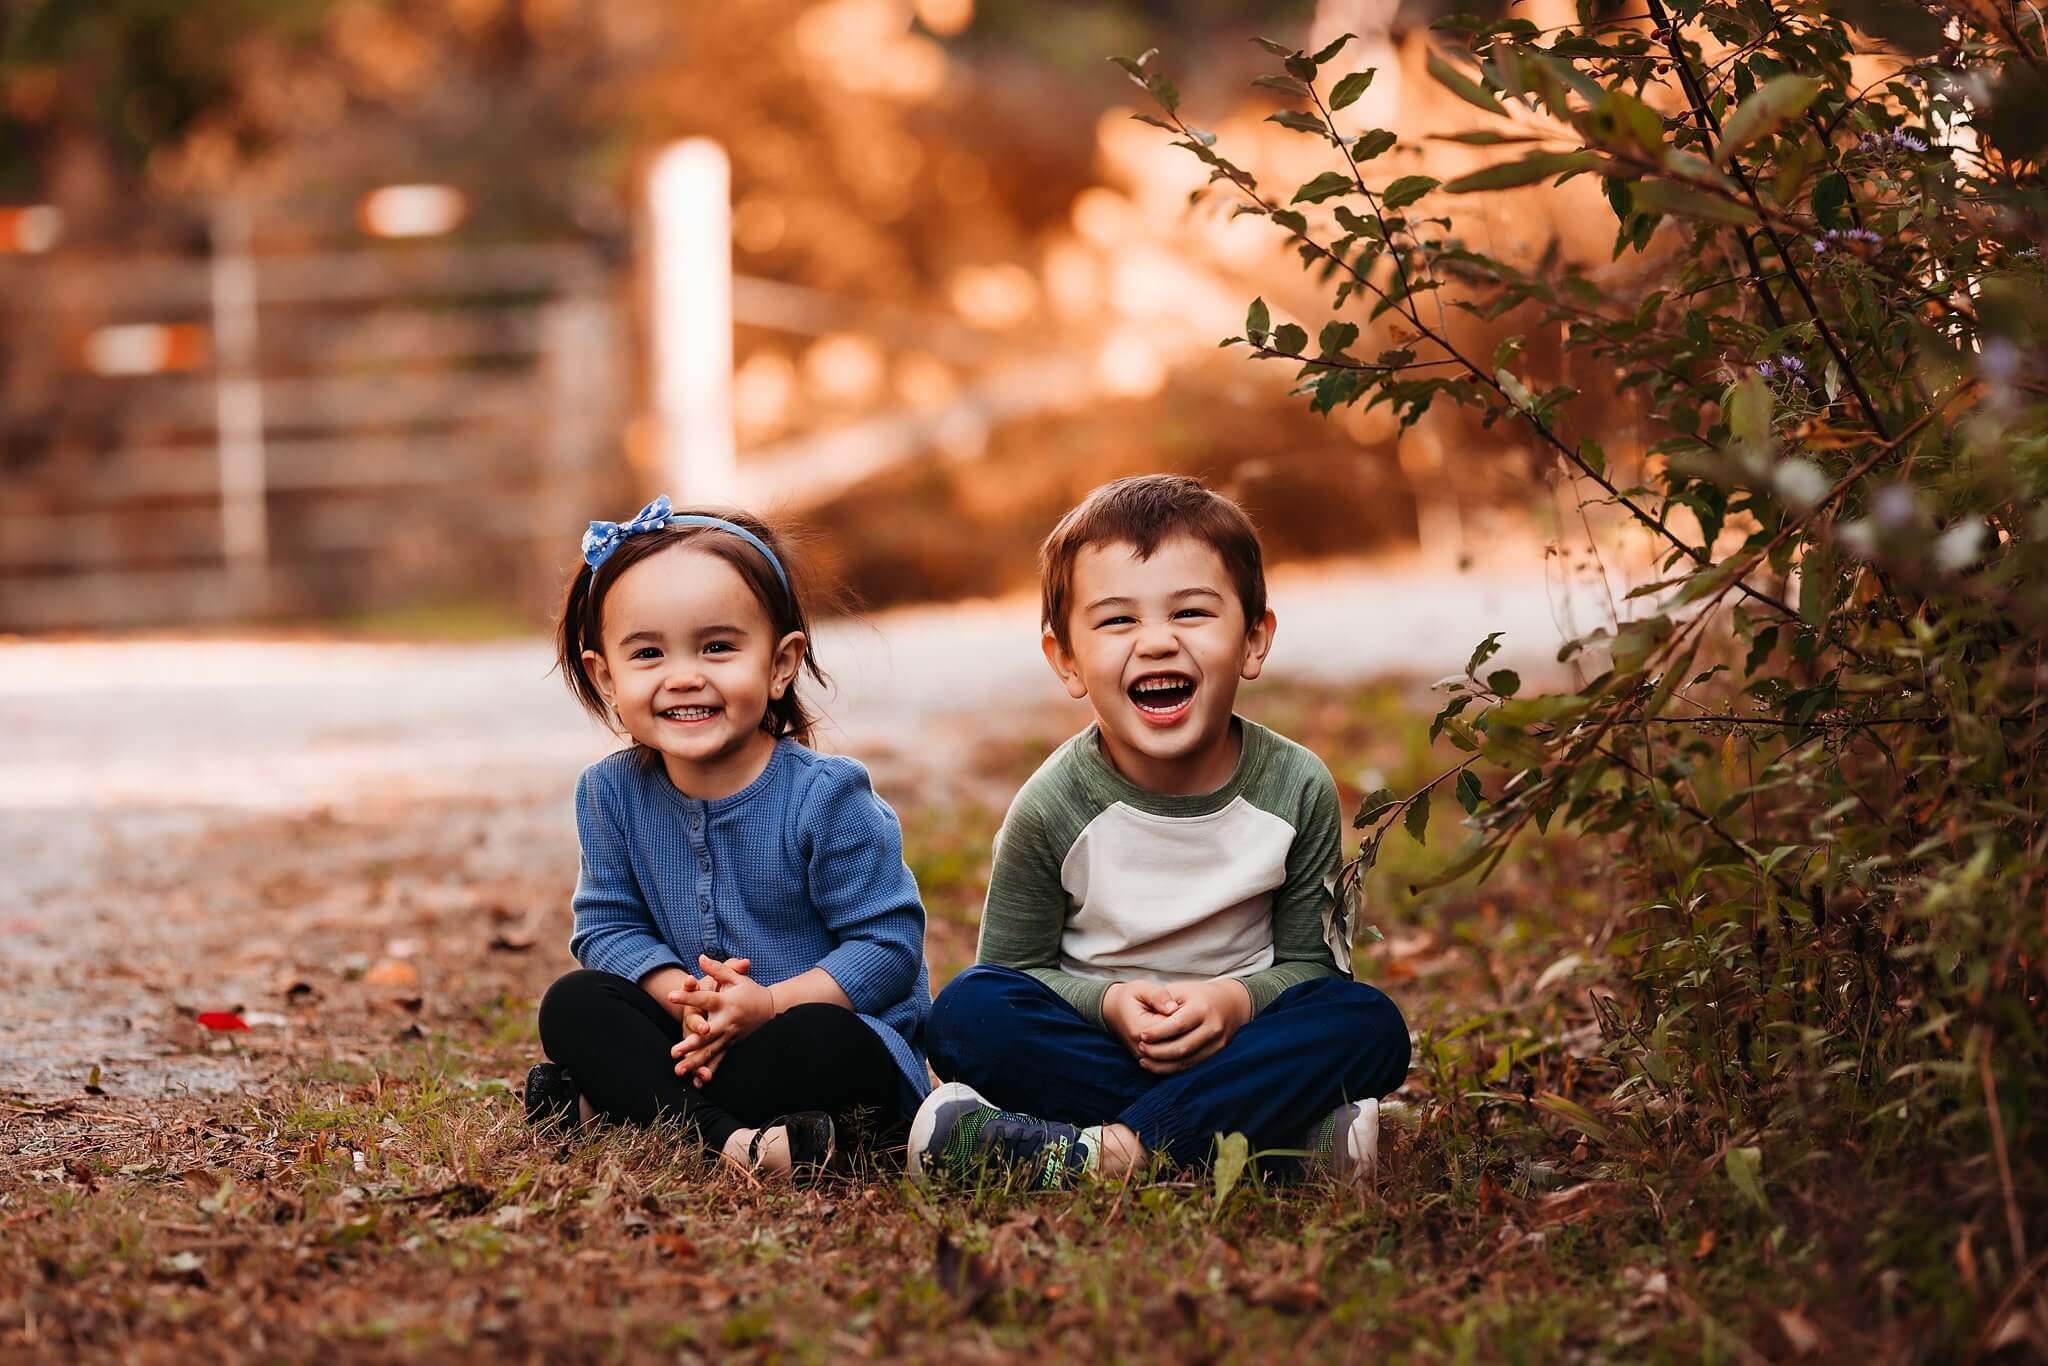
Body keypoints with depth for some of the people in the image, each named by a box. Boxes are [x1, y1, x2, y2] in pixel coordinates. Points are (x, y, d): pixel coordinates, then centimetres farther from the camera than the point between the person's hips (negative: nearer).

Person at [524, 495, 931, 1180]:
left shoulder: (826, 797, -16)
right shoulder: (612, 792, -2)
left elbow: (887, 944, -16)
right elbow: (608, 926, 0)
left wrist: (770, 1004, -28)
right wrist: (683, 998, -20)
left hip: (834, 1025, -5)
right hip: (692, 1038, 5)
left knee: (818, 1045, -37)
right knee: (571, 1003, -16)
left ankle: (615, 1102, -21)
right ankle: (727, 1136, -32)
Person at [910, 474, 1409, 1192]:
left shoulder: (1296, 789, -7)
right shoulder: (1051, 810, -11)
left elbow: (1311, 963, -1)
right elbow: (1015, 970, -3)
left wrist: (1237, 999, -22)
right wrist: (1109, 1004, -23)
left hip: (1236, 1040, 1)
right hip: (1092, 1045, -1)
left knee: (1370, 1027, -26)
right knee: (968, 1012, -28)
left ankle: (1108, 1151, -35)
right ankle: (1280, 1133, -31)